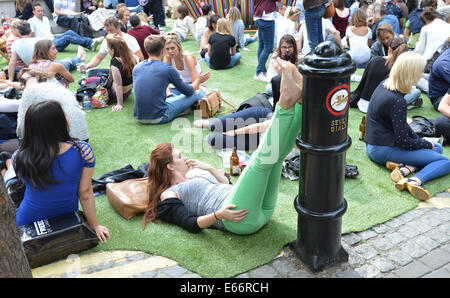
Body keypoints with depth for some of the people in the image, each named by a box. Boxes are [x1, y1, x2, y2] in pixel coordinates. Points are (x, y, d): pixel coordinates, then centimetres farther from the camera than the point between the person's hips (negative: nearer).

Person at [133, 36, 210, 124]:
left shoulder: (136, 68, 5)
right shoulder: (167, 69, -10)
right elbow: (188, 91, 3)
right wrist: (199, 80, 25)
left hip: (139, 117, 6)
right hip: (159, 118, -6)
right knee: (196, 93, 7)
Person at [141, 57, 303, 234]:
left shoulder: (193, 179, 32)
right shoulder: (168, 195, 7)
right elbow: (191, 225, -7)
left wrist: (209, 168, 24)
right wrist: (218, 215, -23)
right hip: (242, 218, -8)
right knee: (263, 157, -27)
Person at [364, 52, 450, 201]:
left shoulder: (384, 85, 4)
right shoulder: (397, 101, -23)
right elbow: (403, 142, -19)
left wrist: (419, 140, 9)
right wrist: (428, 145, -2)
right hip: (382, 150, -9)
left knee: (437, 147, 15)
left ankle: (404, 168, -9)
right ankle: (415, 181, -31)